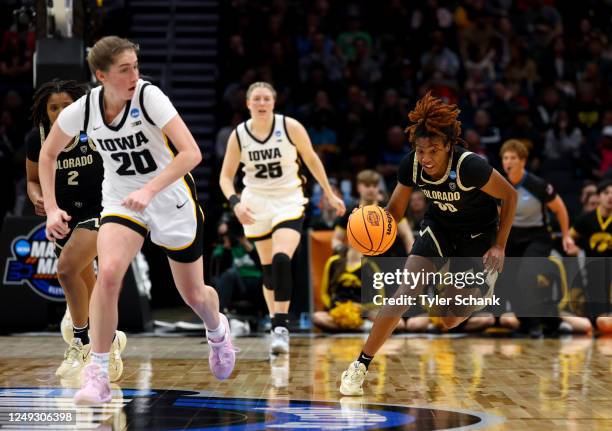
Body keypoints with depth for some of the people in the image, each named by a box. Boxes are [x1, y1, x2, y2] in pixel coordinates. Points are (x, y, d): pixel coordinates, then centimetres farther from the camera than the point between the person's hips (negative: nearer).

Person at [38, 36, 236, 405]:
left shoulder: (149, 97, -24)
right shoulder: (82, 111, -14)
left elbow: (191, 153, -30)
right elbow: (48, 155, 4)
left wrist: (149, 191, -40)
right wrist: (51, 208, -5)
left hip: (172, 199, -1)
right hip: (121, 201, 1)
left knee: (194, 295, 11)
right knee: (108, 272, -27)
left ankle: (218, 331, 49)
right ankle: (98, 373, -17)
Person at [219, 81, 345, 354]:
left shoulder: (290, 127, -10)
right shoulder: (239, 135, -6)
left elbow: (311, 160, 4)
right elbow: (226, 177, 0)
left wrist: (330, 194, 8)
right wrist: (235, 203, -19)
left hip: (288, 201, -2)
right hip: (256, 204, 3)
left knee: (281, 260, -22)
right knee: (268, 267, 10)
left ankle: (281, 327, -22)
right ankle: (276, 323, 26)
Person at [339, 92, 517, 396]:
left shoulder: (470, 167, -33)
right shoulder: (410, 166, -21)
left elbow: (510, 196, -17)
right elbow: (396, 209, -7)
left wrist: (500, 246, -15)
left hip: (477, 233, -2)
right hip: (438, 226, 3)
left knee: (449, 320, 1)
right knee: (408, 288, -21)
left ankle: (486, 281, 35)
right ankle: (361, 365, -17)